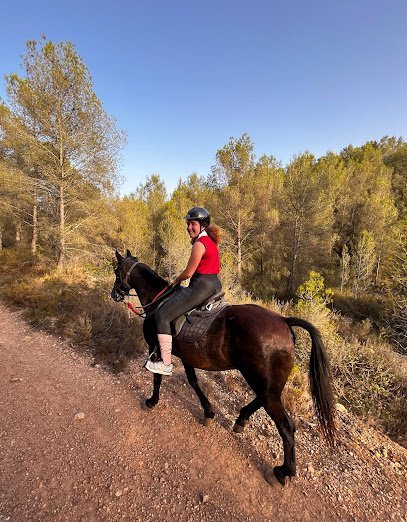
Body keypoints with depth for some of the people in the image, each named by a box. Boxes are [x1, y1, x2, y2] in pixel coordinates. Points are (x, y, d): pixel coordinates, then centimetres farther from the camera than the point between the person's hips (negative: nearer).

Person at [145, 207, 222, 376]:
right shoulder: (210, 240, 13)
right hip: (214, 284, 11)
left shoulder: (199, 244, -17)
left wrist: (176, 281, 7)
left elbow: (188, 273, -15)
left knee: (162, 314, -8)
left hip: (201, 287, -11)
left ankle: (166, 364, -2)